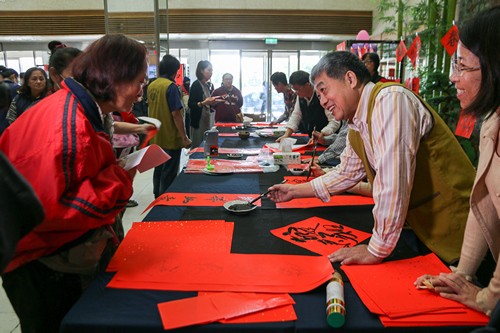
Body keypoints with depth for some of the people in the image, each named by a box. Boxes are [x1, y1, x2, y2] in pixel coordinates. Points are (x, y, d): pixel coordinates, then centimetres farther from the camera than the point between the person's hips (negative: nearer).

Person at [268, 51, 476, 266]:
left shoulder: (390, 99, -20)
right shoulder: (357, 127, 7)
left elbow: (393, 181, -28)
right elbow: (346, 174, 21)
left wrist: (377, 250, -23)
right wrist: (294, 191, 19)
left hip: (452, 225, -7)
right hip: (424, 228, 7)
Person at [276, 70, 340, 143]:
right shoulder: (300, 97, 3)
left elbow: (335, 122, -21)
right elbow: (296, 116, 9)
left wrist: (321, 135, -33)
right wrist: (286, 135, -4)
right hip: (310, 139, 5)